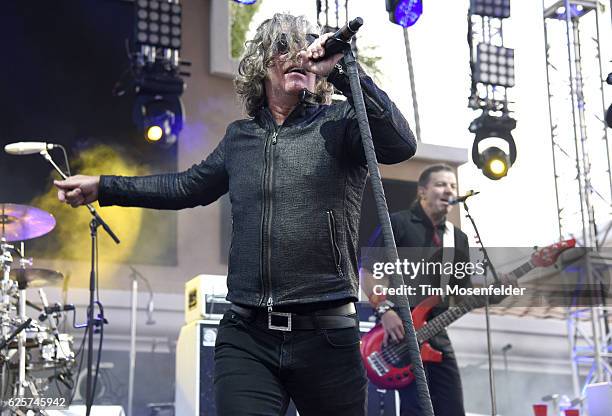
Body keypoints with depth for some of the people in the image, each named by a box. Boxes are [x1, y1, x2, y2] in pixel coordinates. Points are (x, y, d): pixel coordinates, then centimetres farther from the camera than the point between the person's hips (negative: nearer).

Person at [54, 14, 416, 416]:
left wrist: (343, 69, -21)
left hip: (325, 336, -2)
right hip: (245, 337, 3)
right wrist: (102, 187, 30)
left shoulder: (340, 123, 1)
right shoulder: (240, 137, 14)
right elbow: (190, 186, 30)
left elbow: (401, 145, -19)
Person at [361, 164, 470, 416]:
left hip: (436, 334, 7)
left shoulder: (458, 238, 18)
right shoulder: (398, 223, -2)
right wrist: (385, 309, -21)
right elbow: (368, 270, -8)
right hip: (398, 330, -7)